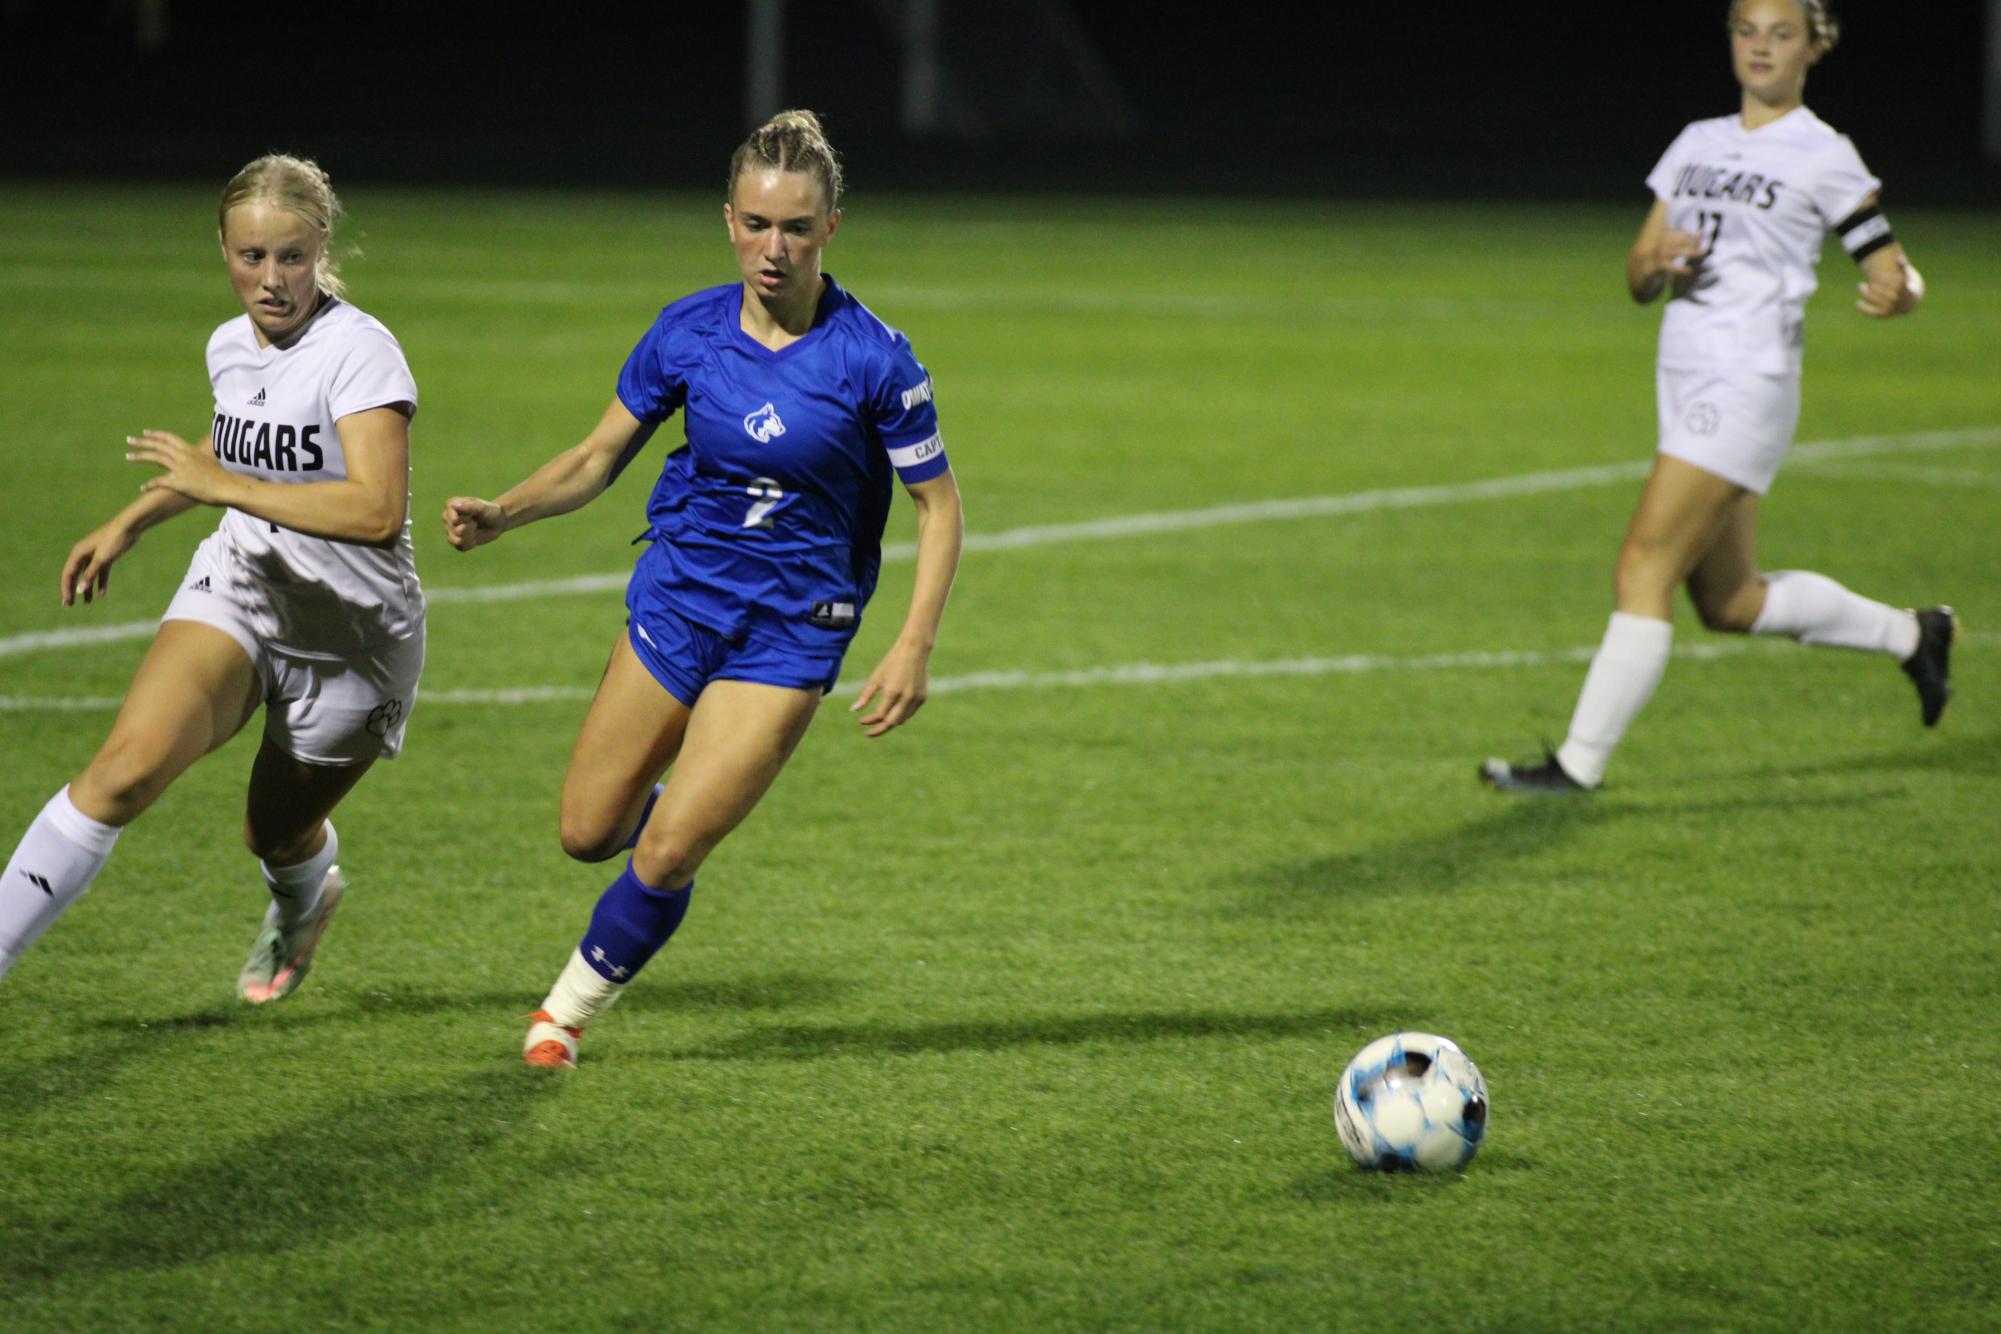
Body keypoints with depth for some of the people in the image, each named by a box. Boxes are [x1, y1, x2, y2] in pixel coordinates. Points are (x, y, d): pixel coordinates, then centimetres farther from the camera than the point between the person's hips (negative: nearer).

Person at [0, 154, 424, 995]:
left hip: (350, 636, -4)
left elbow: (378, 513, -34)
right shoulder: (231, 349, 1)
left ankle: (303, 899, 55)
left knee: (277, 834, 16)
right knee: (127, 765, -23)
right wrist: (129, 524, 22)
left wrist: (223, 486, -32)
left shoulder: (358, 352, -22)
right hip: (238, 588, 4)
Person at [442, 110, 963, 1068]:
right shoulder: (688, 330, -7)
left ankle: (574, 1002, 14)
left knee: (665, 856, -11)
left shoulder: (873, 358, -16)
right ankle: (679, 797, 41)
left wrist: (914, 646, -16)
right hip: (678, 594, 4)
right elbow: (599, 457, 4)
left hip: (790, 631, -4)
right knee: (588, 832, 6)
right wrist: (500, 515, -12)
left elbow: (939, 504, -7)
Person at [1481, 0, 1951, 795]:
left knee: (1644, 570, -14)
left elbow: (1895, 273, -2)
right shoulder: (1696, 144, 16)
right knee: (1731, 604, 14)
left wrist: (1895, 293, -26)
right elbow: (1639, 278, 16)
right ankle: (1910, 635, 32)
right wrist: (1658, 264, -8)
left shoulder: (1823, 157, -3)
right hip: (1686, 383, 8)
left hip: (1747, 386, -8)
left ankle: (1580, 763, -12)